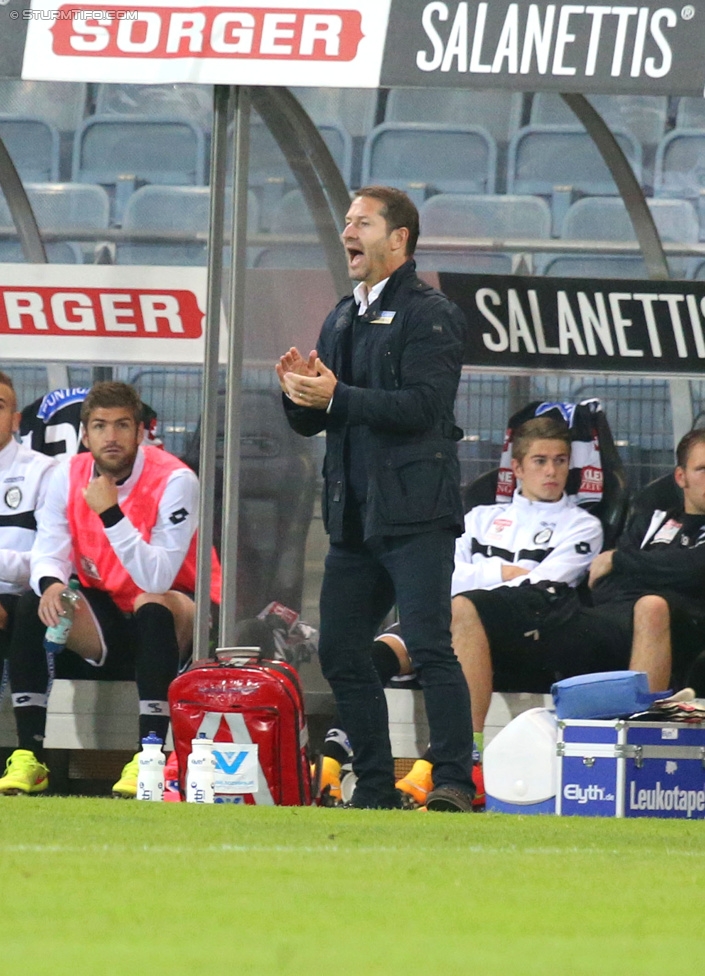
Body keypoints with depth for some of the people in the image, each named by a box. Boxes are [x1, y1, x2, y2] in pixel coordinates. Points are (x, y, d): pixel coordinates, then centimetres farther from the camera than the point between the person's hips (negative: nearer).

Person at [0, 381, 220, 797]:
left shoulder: (174, 481, -20)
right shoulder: (69, 476, -4)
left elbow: (158, 580, -28)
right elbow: (49, 553, -3)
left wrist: (111, 513, -34)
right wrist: (50, 584, -27)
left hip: (177, 624, -4)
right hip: (106, 621, 4)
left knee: (154, 607, -36)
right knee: (34, 606, -19)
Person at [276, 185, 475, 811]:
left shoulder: (430, 314, -5)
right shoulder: (342, 320, 21)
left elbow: (423, 406, -18)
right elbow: (310, 422, 21)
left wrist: (336, 396, -21)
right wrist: (300, 394, -2)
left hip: (415, 513, -8)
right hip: (355, 517, 8)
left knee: (429, 646, -14)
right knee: (341, 653, 7)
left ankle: (455, 781, -15)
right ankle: (375, 787, 13)